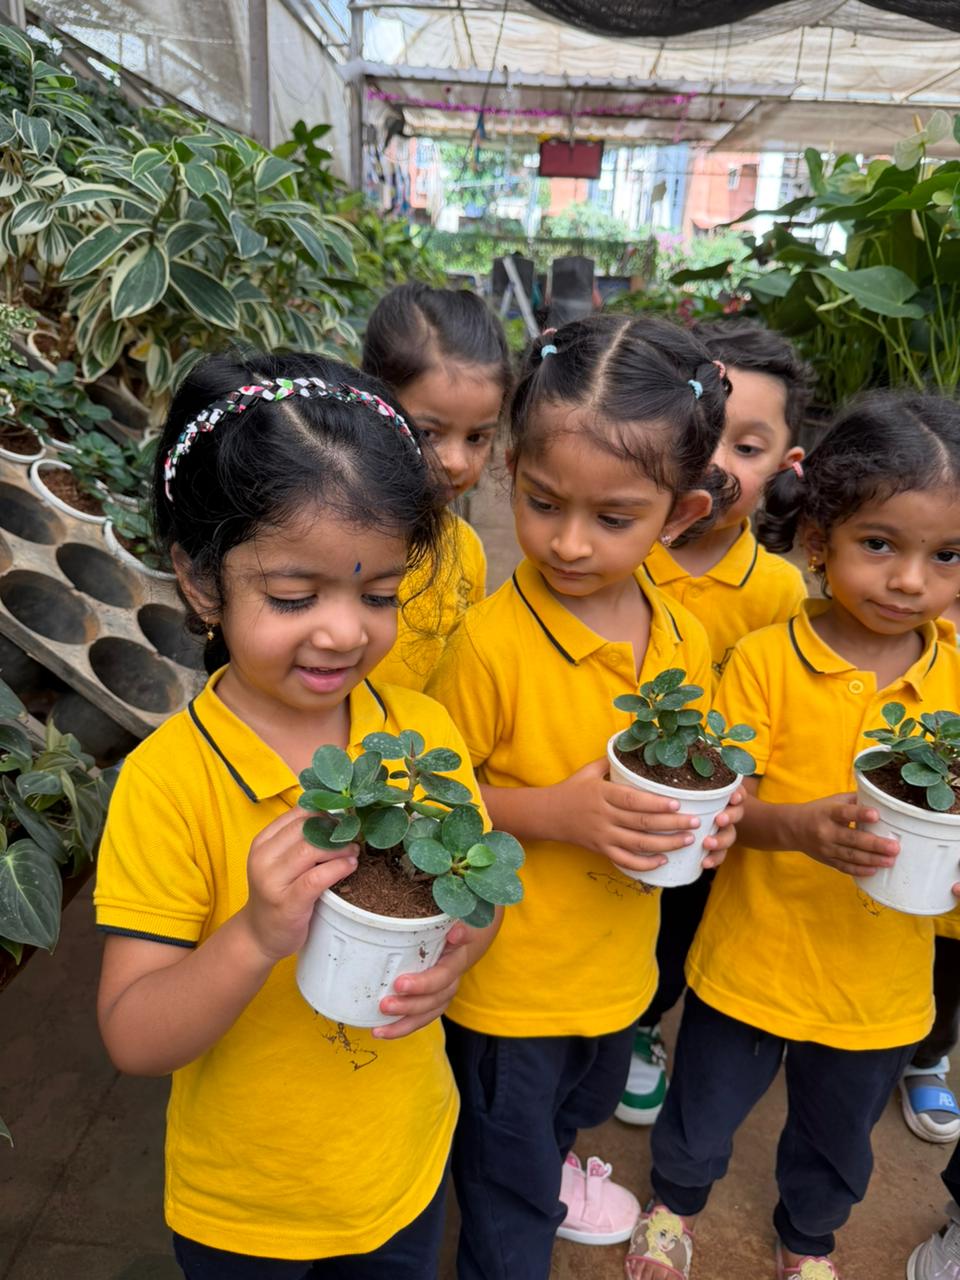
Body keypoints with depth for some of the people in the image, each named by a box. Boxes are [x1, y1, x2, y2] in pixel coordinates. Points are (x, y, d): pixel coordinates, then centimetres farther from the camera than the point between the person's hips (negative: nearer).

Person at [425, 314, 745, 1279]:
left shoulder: (686, 643, -9)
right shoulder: (490, 642, -28)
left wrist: (709, 817, -12)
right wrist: (552, 812, -30)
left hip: (618, 966, 6)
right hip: (507, 980, -6)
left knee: (575, 1107, 36)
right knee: (510, 1200, 19)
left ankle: (551, 1166, 67)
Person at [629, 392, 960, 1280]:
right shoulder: (766, 658, -18)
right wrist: (799, 826, -37)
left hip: (882, 979, 3)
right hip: (753, 962, -2)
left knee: (837, 1141, 29)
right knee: (702, 1116, 23)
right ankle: (676, 1201, 58)